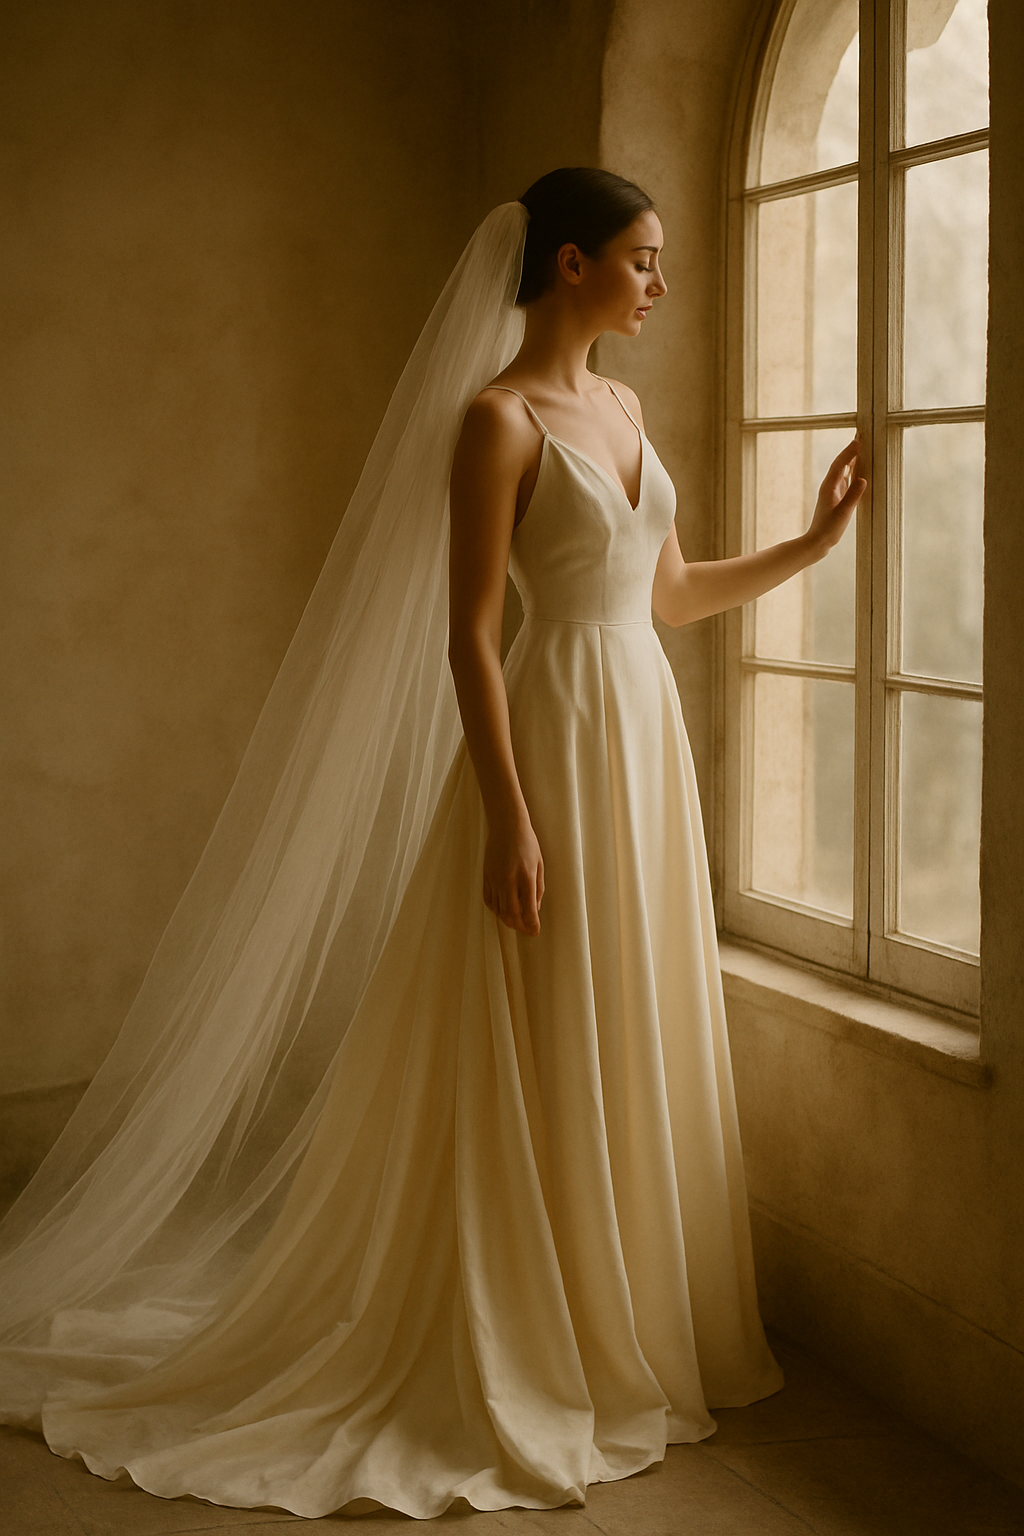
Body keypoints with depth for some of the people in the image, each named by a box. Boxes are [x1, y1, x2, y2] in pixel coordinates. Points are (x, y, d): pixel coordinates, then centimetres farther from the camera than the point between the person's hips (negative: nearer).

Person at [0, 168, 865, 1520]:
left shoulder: (620, 405, 13)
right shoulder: (496, 418, -12)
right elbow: (468, 634, -15)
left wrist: (813, 541, 15)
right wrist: (506, 817, -20)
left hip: (645, 737, 8)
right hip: (552, 741, -8)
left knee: (631, 1054, 14)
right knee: (529, 1065, -1)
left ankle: (624, 1332, 27)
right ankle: (513, 1359, 12)